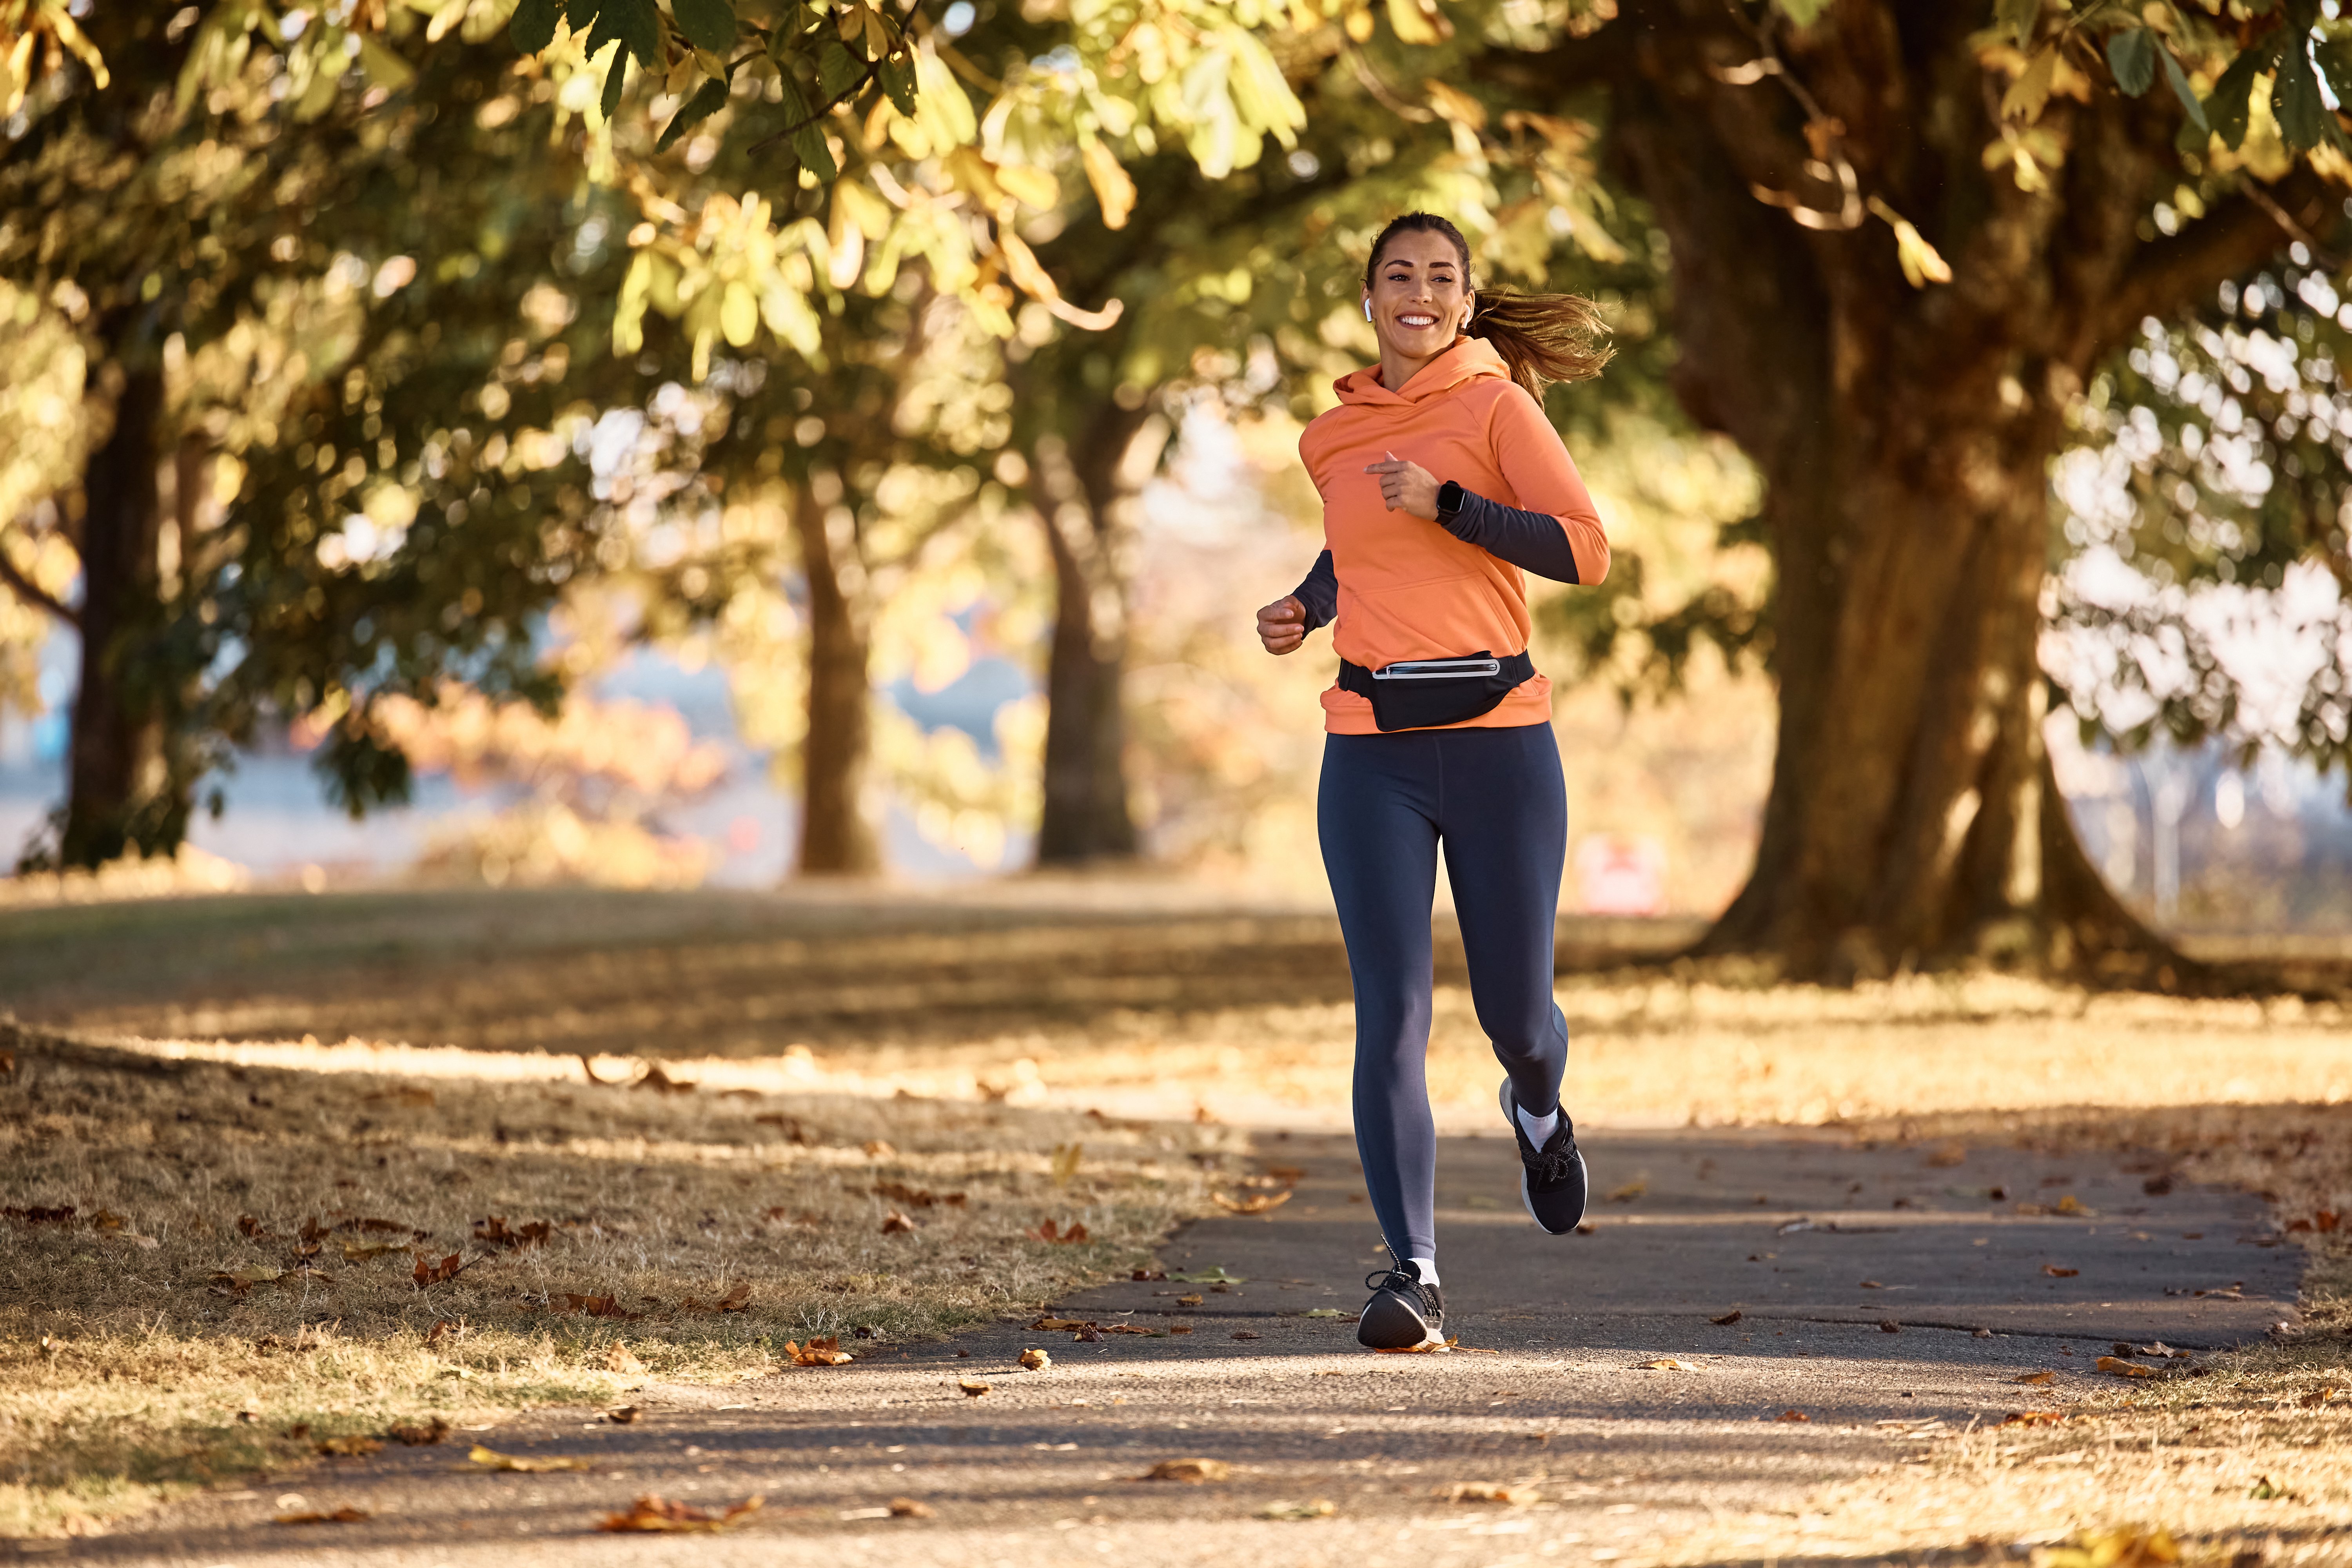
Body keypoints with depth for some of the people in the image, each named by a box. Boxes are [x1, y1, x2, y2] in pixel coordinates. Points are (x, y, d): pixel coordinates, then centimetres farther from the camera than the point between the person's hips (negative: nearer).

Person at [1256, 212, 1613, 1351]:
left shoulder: (1496, 406, -2)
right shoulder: (1339, 436, 13)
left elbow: (1584, 550, -11)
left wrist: (1442, 501, -16)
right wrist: (1306, 607, 12)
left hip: (1498, 739, -3)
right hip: (1373, 753, 3)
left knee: (1514, 1010, 5)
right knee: (1390, 1012, -10)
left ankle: (1537, 1110, 43)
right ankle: (1411, 1272, -10)